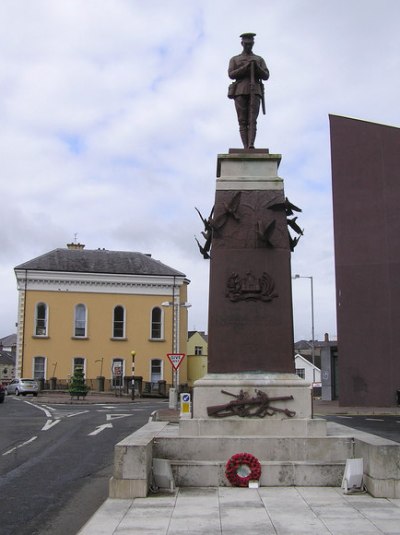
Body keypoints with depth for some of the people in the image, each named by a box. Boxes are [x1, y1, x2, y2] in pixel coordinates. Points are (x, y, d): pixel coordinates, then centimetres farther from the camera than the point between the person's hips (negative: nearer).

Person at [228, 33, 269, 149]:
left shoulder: (260, 60, 20)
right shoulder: (234, 60, 16)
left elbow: (265, 76, 6)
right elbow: (231, 75, -2)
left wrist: (256, 67, -12)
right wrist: (246, 67, -14)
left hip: (254, 93, 0)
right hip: (240, 92, 0)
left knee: (252, 120, -16)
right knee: (243, 121, -8)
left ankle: (251, 146, -30)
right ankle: (246, 148, -11)